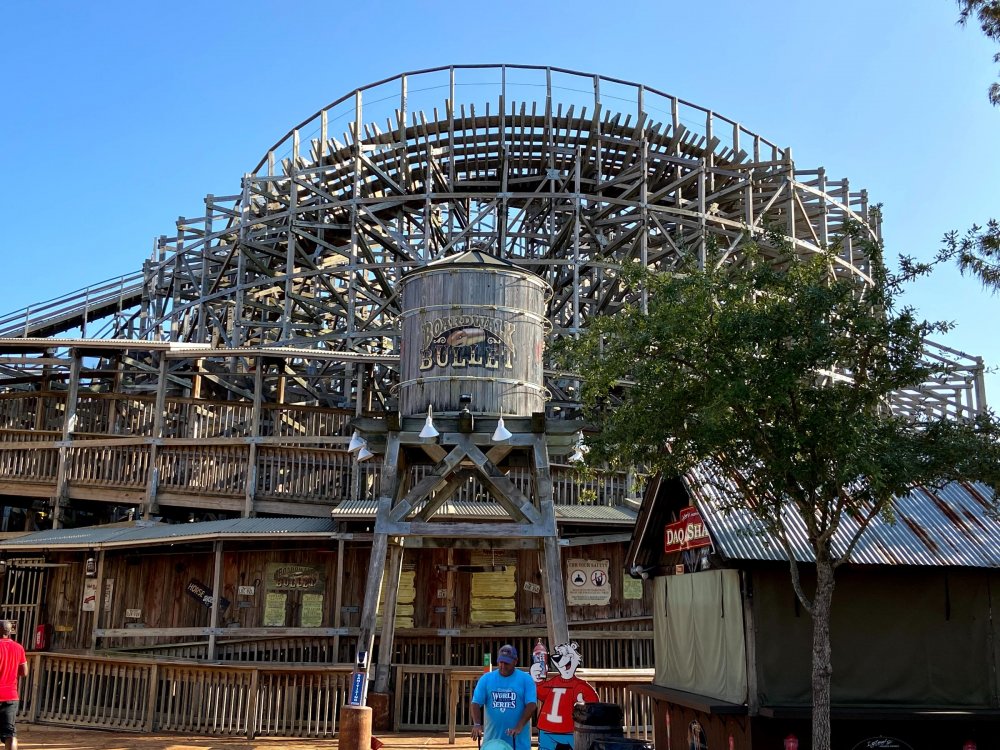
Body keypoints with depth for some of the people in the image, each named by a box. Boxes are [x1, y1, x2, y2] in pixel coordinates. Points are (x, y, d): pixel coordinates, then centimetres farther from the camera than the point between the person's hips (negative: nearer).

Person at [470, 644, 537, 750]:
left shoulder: (526, 679, 0)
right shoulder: (486, 679, 5)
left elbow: (531, 705, -8)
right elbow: (475, 703, -1)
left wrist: (519, 727, -21)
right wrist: (477, 724, -18)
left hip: (519, 741, -2)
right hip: (492, 739, 2)